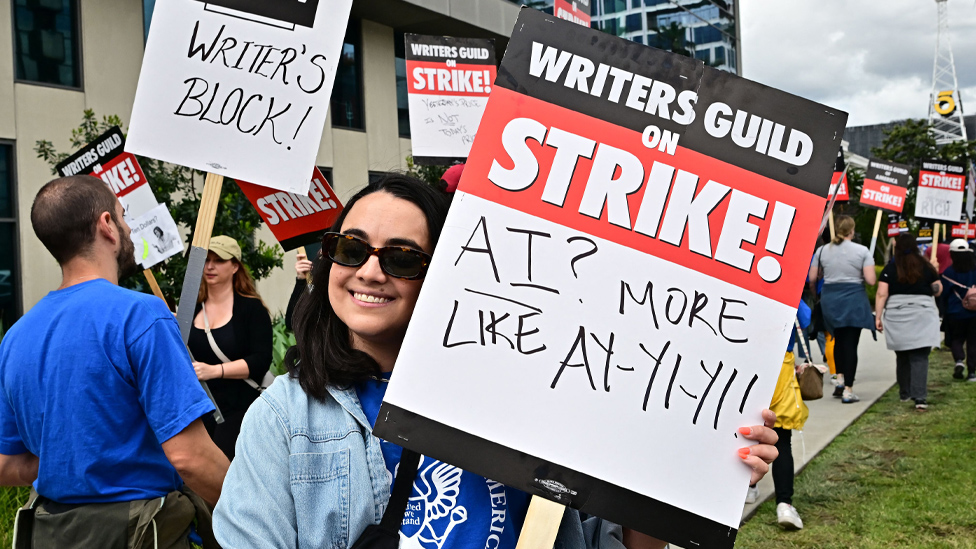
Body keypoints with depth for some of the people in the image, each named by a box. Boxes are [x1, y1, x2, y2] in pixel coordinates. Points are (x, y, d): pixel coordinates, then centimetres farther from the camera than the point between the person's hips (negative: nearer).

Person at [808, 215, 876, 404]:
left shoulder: (822, 250, 2)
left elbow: (812, 278, 3)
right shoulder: (862, 251, -5)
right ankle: (848, 390, 0)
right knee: (850, 343, 0)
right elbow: (871, 280, -11)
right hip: (854, 300, -3)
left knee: (839, 340, 22)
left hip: (830, 299, 3)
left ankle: (840, 378, 16)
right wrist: (856, 275, 10)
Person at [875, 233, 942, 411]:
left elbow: (881, 294, -5)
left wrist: (878, 316, -2)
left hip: (896, 317, 1)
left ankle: (905, 393, 26)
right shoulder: (927, 267, 2)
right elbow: (938, 290, 9)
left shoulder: (890, 269, 0)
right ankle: (919, 397, -16)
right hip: (922, 317, -1)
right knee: (920, 358, -4)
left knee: (902, 357, 15)